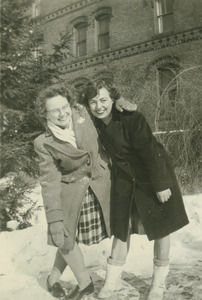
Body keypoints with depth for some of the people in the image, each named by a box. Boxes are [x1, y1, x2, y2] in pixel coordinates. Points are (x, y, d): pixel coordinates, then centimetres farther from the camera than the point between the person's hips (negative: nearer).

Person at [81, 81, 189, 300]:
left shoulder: (132, 119, -26)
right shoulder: (97, 124, -6)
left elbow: (151, 152, -25)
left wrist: (161, 185, -23)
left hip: (153, 176, -5)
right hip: (124, 179, 5)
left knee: (160, 228, 7)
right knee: (121, 227, 9)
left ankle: (159, 282, 27)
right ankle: (113, 279, 25)